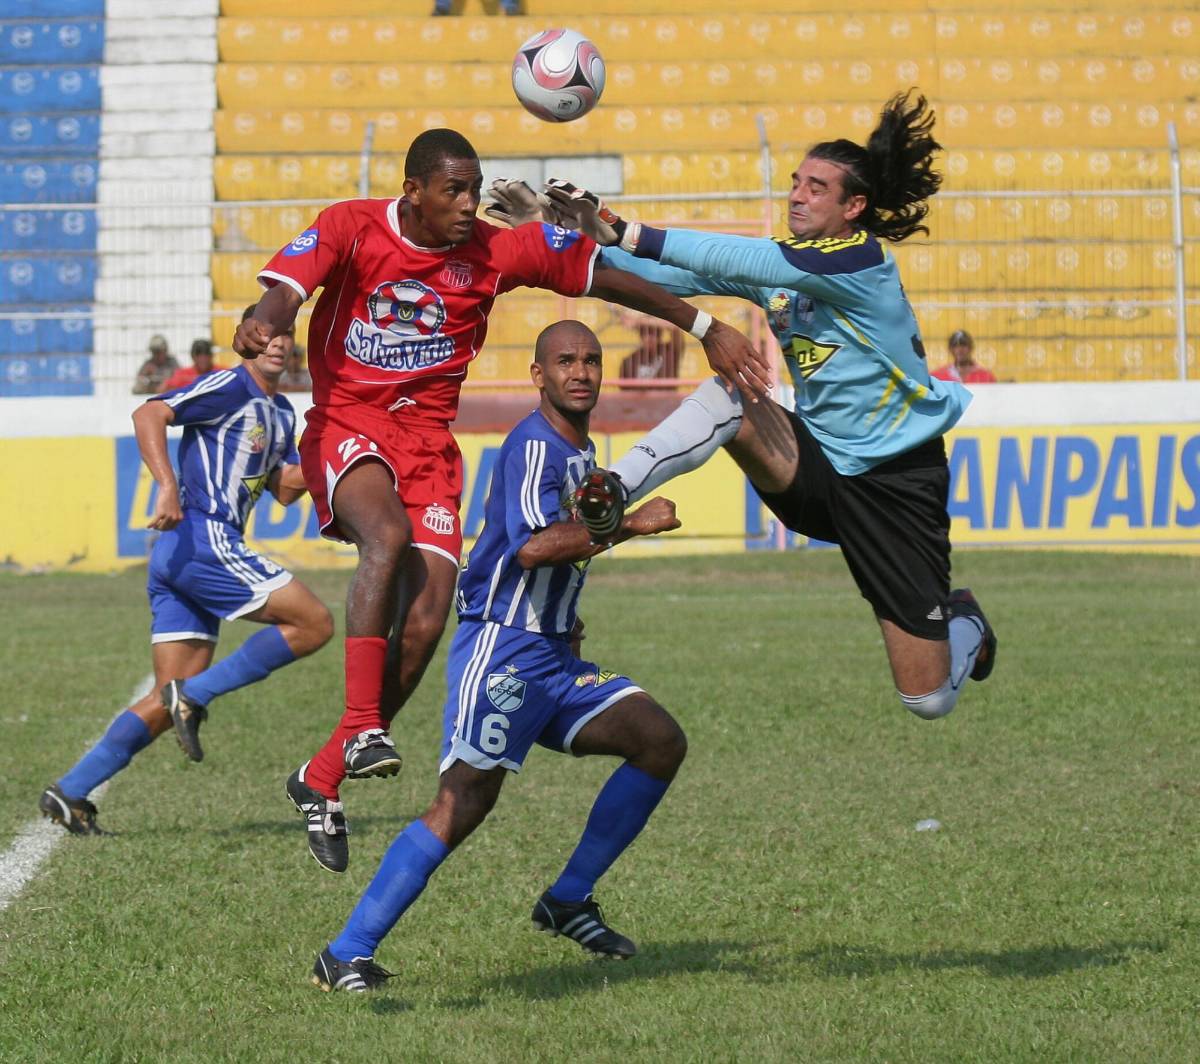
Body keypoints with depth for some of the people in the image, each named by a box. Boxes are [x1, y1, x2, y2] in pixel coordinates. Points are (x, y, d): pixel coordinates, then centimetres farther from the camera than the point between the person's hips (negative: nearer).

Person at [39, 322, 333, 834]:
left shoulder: (280, 413, 23)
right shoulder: (230, 387, -6)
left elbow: (285, 488, 22)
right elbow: (148, 414, -17)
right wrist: (168, 484, -30)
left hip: (176, 560, 10)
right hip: (202, 538, -10)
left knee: (167, 704, 7)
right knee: (314, 623, -10)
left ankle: (70, 792, 3)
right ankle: (194, 695, -11)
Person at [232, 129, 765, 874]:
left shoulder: (499, 250, -1)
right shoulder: (351, 228, -7)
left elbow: (607, 275, 3)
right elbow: (288, 287, -23)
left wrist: (706, 328, -1)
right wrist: (265, 324, -48)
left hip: (429, 441, 3)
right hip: (346, 426, -3)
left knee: (425, 624, -11)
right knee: (389, 535, -36)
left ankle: (322, 779, 5)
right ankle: (362, 727, -31)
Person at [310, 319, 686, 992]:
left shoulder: (582, 452, 19)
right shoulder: (535, 445, -12)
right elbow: (533, 545, -29)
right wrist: (630, 524, -23)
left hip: (553, 657, 9)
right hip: (501, 650, -9)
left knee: (662, 741, 0)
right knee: (465, 801, -20)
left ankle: (569, 901, 7)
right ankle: (346, 956, -19)